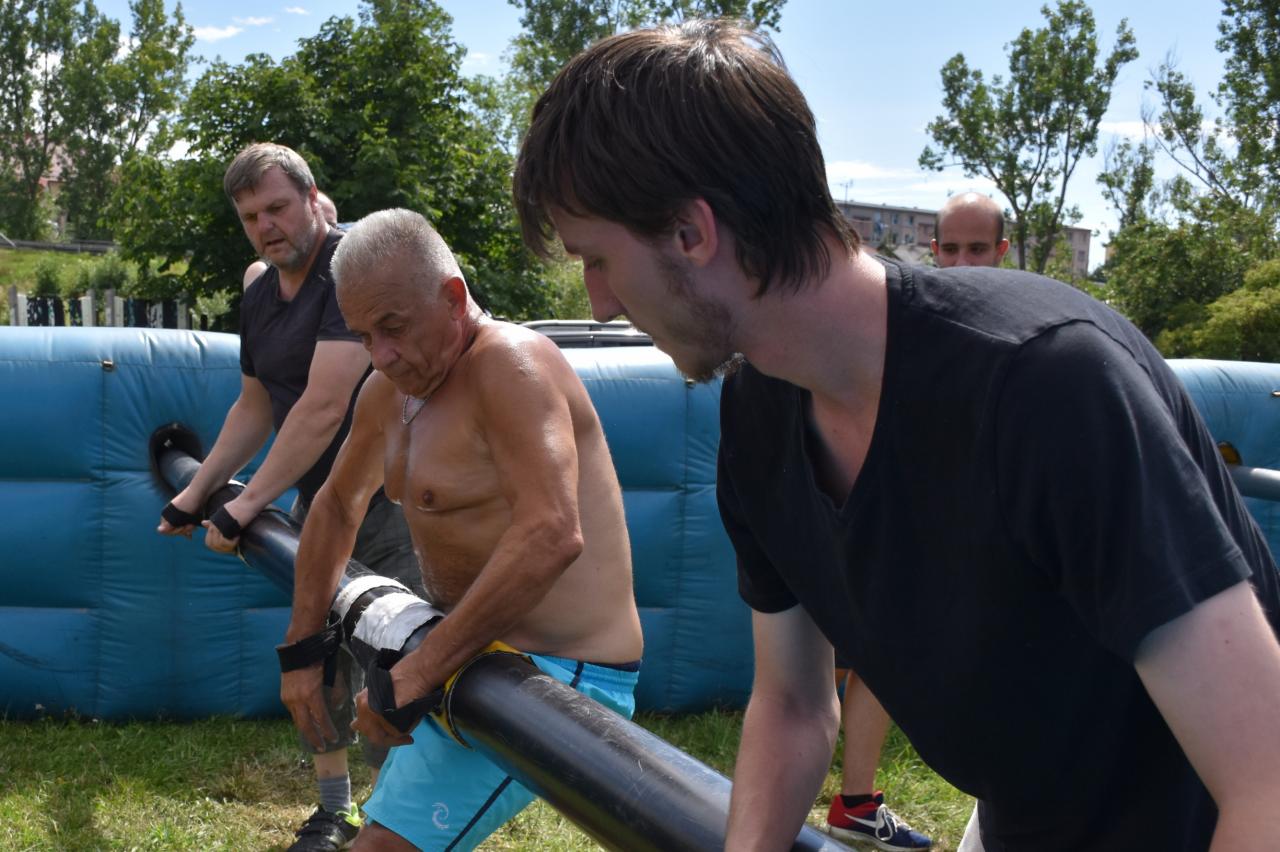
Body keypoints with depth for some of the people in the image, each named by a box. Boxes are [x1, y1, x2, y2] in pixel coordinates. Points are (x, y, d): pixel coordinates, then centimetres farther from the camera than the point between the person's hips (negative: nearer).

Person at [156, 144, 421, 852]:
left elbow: (323, 406, -25)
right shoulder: (260, 297, 10)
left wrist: (247, 503, -20)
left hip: (391, 501, -8)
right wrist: (197, 492, 20)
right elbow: (255, 407, 22)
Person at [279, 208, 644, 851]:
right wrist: (300, 650, 19)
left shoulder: (510, 363, -21)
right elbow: (336, 505, 23)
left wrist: (419, 671, -31)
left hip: (558, 676, -10)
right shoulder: (389, 389, 8)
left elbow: (551, 536, -33)